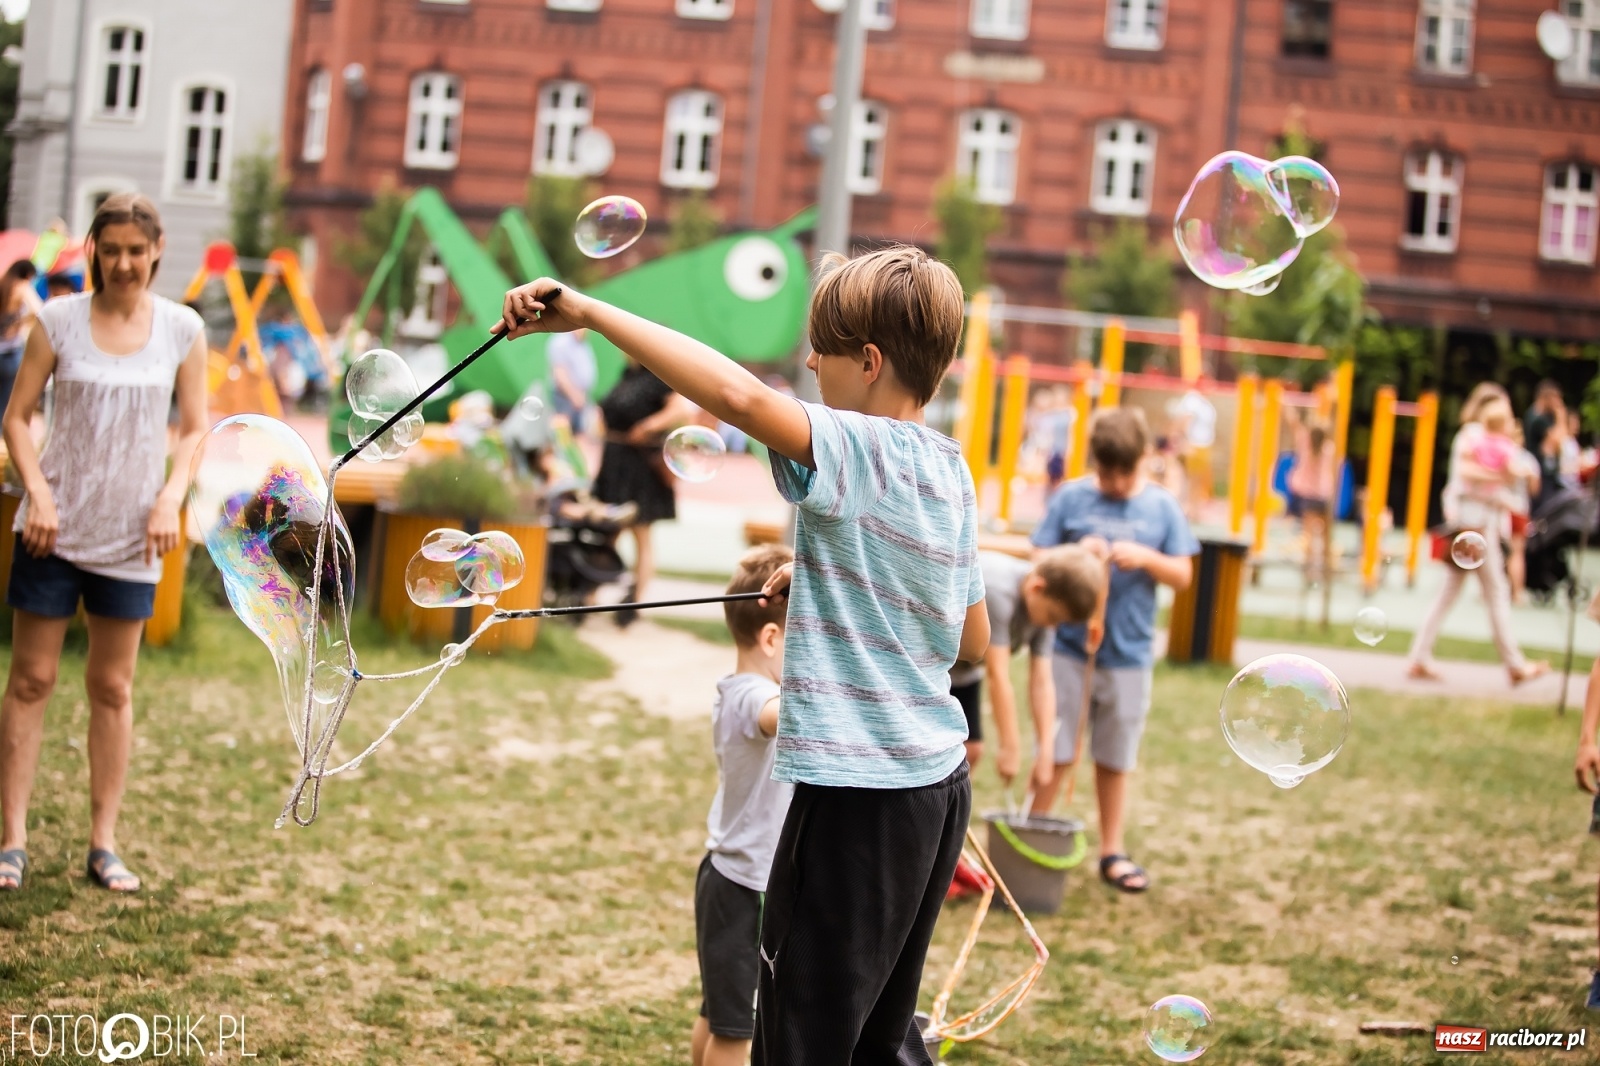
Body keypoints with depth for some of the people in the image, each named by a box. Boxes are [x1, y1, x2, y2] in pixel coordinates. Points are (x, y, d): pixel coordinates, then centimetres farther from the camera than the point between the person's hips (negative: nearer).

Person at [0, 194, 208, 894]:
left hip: (131, 535, 1)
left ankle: (103, 843, 15)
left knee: (113, 688, 8)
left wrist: (171, 499, -10)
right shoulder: (58, 319, -4)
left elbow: (194, 428, 5)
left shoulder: (183, 329, 0)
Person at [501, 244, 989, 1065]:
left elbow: (741, 395, -35)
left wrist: (588, 312, -30)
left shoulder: (856, 449, -15)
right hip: (938, 782, 9)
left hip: (857, 794, -9)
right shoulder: (950, 469, 10)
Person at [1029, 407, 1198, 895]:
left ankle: (1112, 852, 21)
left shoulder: (1161, 507, 2)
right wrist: (1076, 554, -17)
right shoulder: (1071, 498, -1)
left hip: (1129, 654, 1)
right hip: (1070, 648, -1)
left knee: (1115, 759, 11)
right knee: (1057, 754, 2)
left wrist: (1145, 557, -15)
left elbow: (1182, 574, 3)